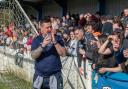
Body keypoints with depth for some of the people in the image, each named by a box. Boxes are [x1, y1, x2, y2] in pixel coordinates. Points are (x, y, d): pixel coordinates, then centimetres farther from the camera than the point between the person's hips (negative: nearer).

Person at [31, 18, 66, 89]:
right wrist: (43, 45, -24)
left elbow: (63, 54, -10)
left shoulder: (57, 38, 0)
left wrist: (54, 42, -20)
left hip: (55, 75, -1)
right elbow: (33, 56, -10)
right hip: (39, 76, 1)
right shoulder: (36, 40, 1)